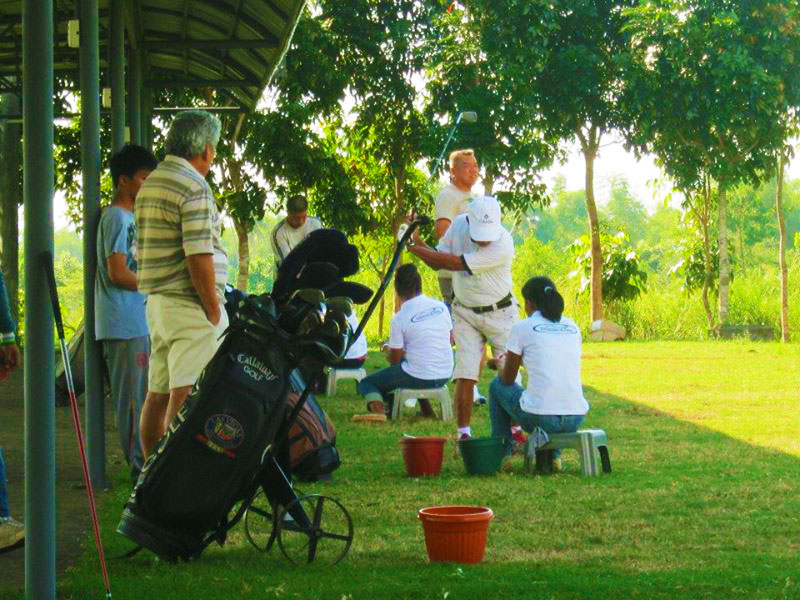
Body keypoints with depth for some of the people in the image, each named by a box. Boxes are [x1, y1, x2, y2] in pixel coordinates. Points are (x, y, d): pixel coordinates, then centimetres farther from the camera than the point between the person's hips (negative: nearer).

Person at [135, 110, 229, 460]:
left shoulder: (150, 184, 15)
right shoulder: (194, 186, -13)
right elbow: (199, 257, -19)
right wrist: (214, 311, -13)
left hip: (156, 301, 9)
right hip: (190, 305, -9)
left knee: (157, 394, 12)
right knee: (187, 396, -10)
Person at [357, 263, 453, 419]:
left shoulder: (399, 318, -13)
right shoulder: (441, 307, 1)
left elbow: (394, 360, -6)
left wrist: (388, 351, 18)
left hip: (417, 377, -6)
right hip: (445, 375, 6)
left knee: (366, 383, 11)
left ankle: (378, 408, -19)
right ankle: (426, 409, 24)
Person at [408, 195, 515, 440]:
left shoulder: (503, 245, -29)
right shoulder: (458, 225, -11)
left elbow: (457, 263, -29)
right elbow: (437, 262, 1)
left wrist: (418, 249, -23)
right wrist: (418, 242, -17)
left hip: (499, 312, -3)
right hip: (465, 312, 3)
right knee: (465, 374, -4)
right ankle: (464, 434, -2)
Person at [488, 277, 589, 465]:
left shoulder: (521, 328, 0)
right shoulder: (573, 327, 13)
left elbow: (507, 379, 9)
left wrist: (502, 368, 33)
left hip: (538, 418, -4)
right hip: (576, 420, 4)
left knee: (497, 385, 26)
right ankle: (553, 454, 29)